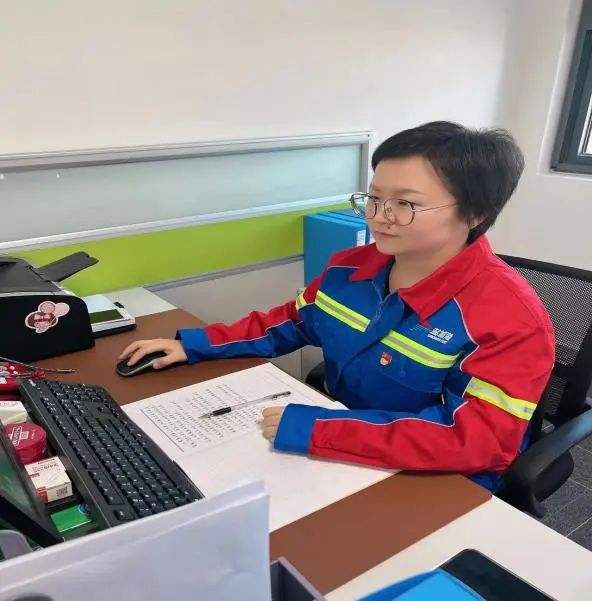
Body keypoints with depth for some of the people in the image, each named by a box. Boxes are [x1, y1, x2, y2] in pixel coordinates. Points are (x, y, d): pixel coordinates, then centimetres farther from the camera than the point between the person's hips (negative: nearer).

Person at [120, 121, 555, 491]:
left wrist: (318, 429, -34)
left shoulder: (508, 317, -22)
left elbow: (481, 439, -30)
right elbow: (291, 322, 13)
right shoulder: (350, 268, -3)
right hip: (336, 454, 6)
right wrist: (193, 344, 4)